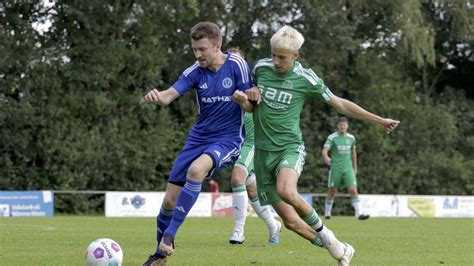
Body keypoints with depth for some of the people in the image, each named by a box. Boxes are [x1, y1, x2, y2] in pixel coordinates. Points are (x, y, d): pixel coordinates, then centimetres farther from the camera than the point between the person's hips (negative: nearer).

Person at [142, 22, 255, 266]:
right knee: (170, 200, 1)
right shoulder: (195, 71, -4)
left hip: (229, 138, -4)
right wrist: (156, 97, -40)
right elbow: (169, 95, -18)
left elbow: (250, 106, -4)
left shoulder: (236, 65, -10)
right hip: (199, 137, 4)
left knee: (196, 170, -35)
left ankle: (169, 234, -28)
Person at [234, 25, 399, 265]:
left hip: (290, 147, -4)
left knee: (286, 190, -37)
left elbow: (340, 104, 2)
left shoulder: (305, 79, -7)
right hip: (263, 151, 4)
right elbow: (251, 103, 20)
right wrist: (243, 98, -5)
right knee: (290, 220, -3)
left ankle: (322, 231, -13)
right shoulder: (261, 68, 2)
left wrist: (379, 121, 3)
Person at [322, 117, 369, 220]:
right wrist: (326, 158, -40)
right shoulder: (332, 137, -5)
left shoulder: (351, 138, 8)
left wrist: (355, 168, 23)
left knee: (353, 190, -11)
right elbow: (324, 150, -17)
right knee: (332, 191, 6)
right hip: (336, 168, -3)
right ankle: (327, 213, 24)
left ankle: (359, 214, -16)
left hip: (348, 169, 3)